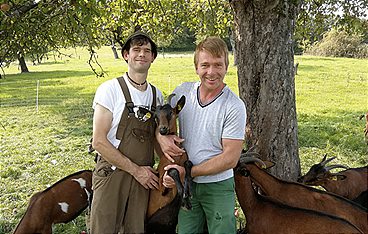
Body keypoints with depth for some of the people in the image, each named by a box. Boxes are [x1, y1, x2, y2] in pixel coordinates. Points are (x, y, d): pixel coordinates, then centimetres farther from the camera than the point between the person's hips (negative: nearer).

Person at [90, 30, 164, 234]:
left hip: (143, 177, 5)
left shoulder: (157, 95, 8)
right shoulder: (110, 89, -9)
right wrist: (135, 169, -13)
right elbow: (99, 142, -13)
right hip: (112, 175, -4)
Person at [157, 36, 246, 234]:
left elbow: (230, 158, -17)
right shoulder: (182, 92, -4)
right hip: (187, 186, 4)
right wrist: (161, 136, -13)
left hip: (218, 187, -3)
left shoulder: (234, 107, -16)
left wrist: (188, 172, -19)